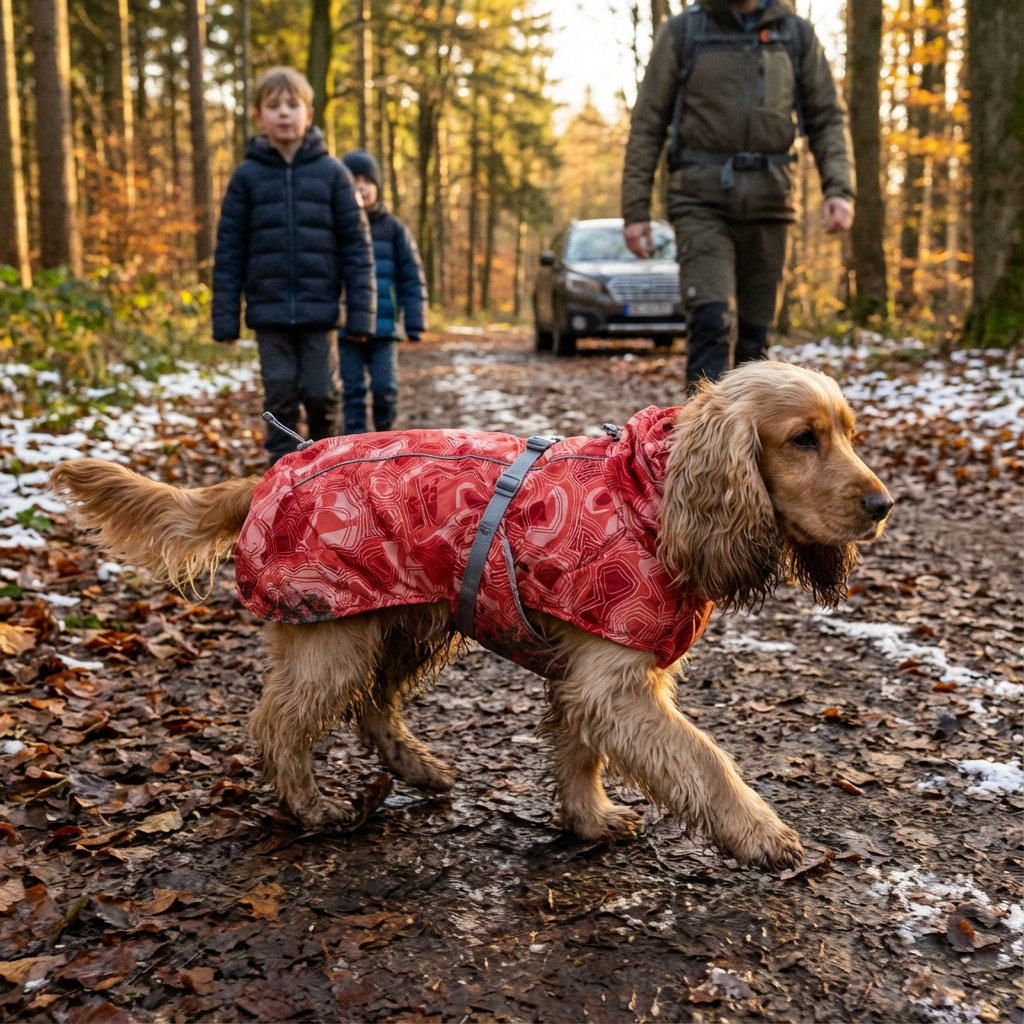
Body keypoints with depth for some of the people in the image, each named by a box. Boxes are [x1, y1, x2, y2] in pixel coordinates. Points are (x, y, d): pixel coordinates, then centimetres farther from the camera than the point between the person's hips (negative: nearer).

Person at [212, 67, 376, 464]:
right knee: (280, 397, 3)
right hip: (269, 311, 1)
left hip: (319, 309, 0)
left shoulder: (332, 172, 1)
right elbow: (229, 251, 5)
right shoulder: (246, 176, 3)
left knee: (321, 394, 4)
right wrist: (225, 317, 0)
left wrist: (360, 311, -6)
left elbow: (357, 245, 0)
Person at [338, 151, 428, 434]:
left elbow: (412, 277, 4)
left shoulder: (393, 228, 4)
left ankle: (384, 429, 22)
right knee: (353, 390, 3)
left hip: (384, 326, 0)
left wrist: (414, 322, -3)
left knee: (385, 386, -4)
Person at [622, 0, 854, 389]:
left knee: (755, 335, 6)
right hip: (703, 200, -3)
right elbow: (647, 125, 3)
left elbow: (828, 119, 9)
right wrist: (635, 209, -3)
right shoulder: (681, 32, 3)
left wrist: (839, 190, -6)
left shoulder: (797, 34, 9)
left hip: (768, 203, 3)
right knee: (711, 325, -18)